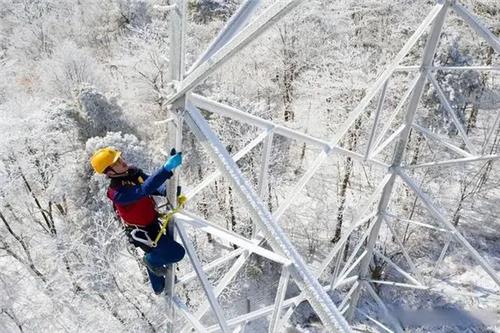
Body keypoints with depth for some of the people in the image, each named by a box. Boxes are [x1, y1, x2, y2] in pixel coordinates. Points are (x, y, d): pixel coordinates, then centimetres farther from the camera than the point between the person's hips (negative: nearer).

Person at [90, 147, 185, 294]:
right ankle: (151, 260, 17)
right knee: (177, 253, -14)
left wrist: (169, 191, -27)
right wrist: (167, 168, -58)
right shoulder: (118, 192, -34)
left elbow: (153, 185, -5)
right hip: (141, 233, -8)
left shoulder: (133, 172, -9)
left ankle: (159, 288, 55)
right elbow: (144, 190, -49)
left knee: (155, 254, 28)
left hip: (153, 224, 8)